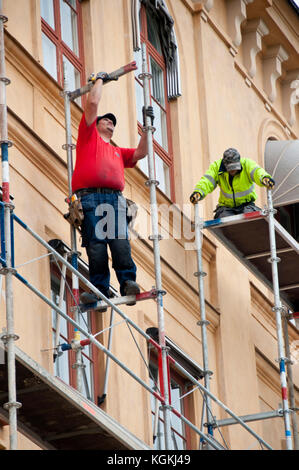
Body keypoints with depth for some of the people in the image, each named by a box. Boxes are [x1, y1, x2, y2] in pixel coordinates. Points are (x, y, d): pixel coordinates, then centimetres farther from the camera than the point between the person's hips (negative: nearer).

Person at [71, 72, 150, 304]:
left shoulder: (118, 152, 35)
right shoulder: (89, 136, 23)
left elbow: (140, 153, 24)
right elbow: (93, 102, 19)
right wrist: (100, 80, 31)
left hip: (116, 199, 4)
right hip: (90, 197, -4)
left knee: (121, 242, -15)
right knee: (96, 245, -13)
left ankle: (128, 282, -21)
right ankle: (100, 289, -15)